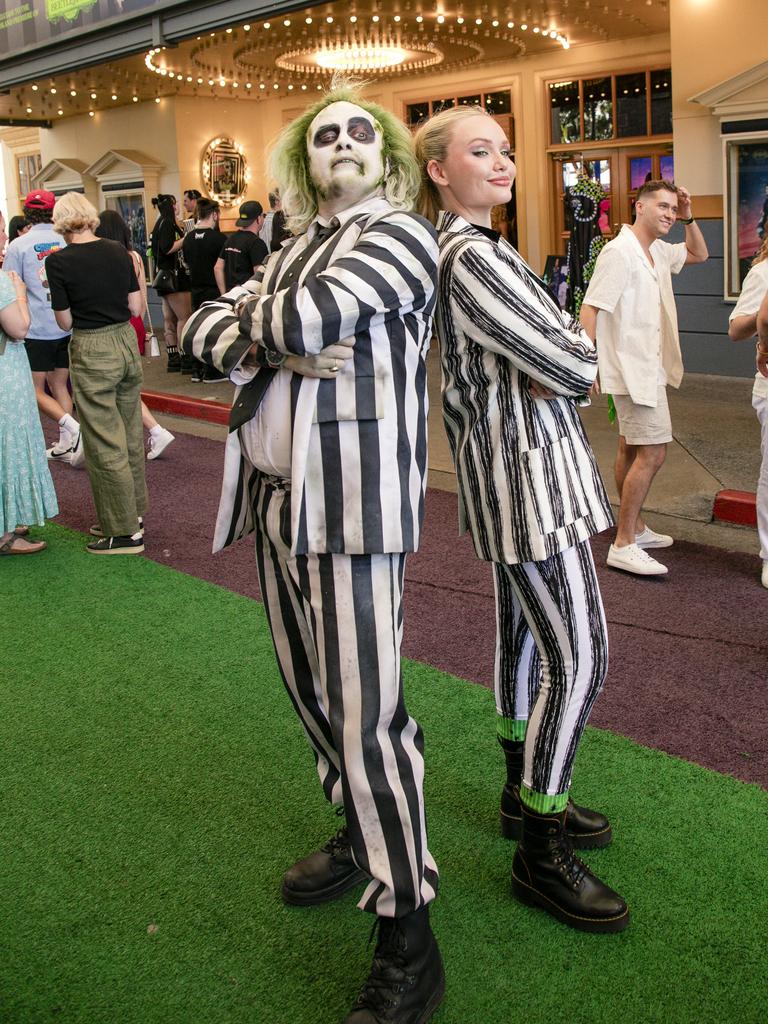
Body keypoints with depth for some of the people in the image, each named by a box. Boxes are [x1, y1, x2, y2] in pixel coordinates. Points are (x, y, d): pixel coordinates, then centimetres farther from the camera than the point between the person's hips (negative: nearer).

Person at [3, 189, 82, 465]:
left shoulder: (18, 246, -7)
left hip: (37, 329, -4)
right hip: (69, 327, 4)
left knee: (35, 389, 6)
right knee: (59, 384, 14)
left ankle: (71, 426, -15)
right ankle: (66, 445, 15)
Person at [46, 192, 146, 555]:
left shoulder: (58, 262, -11)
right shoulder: (118, 251, 2)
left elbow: (65, 321, -6)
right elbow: (136, 308, 6)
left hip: (91, 352, -6)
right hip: (126, 343, 6)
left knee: (105, 445, 2)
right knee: (130, 437, 17)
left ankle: (125, 532, 8)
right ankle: (133, 513, 30)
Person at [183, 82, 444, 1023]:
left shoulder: (398, 232, -5)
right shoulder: (295, 245, 19)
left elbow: (309, 317, -21)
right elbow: (201, 327, 11)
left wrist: (256, 315, 1)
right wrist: (273, 347, -8)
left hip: (352, 503, -8)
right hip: (276, 496, 8)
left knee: (366, 713, -7)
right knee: (313, 692, 17)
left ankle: (408, 944, 5)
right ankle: (362, 838, 39)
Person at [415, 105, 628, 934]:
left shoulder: (462, 246, 14)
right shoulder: (472, 254, -19)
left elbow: (560, 354, 18)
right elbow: (575, 367, -19)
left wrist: (551, 361, -4)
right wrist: (574, 356, 2)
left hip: (512, 466, 11)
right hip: (526, 470, -10)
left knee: (523, 636, 18)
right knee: (578, 658, -7)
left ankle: (525, 795, 33)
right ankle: (541, 855, 4)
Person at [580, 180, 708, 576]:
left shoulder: (659, 252, 11)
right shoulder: (619, 252, -17)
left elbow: (699, 254, 29)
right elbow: (589, 310, -22)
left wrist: (688, 218, 12)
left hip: (649, 369, 10)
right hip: (633, 369, -10)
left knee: (631, 450, 17)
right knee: (652, 453, -11)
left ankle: (634, 528, 28)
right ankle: (623, 545, -6)